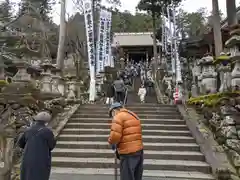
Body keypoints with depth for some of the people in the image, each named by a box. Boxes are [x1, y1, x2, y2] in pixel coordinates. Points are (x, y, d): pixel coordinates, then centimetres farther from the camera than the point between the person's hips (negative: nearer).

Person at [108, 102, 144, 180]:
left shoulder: (118, 117, -9)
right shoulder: (134, 116, 18)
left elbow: (115, 135, -20)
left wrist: (112, 142, 1)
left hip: (128, 154, -9)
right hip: (139, 151, 9)